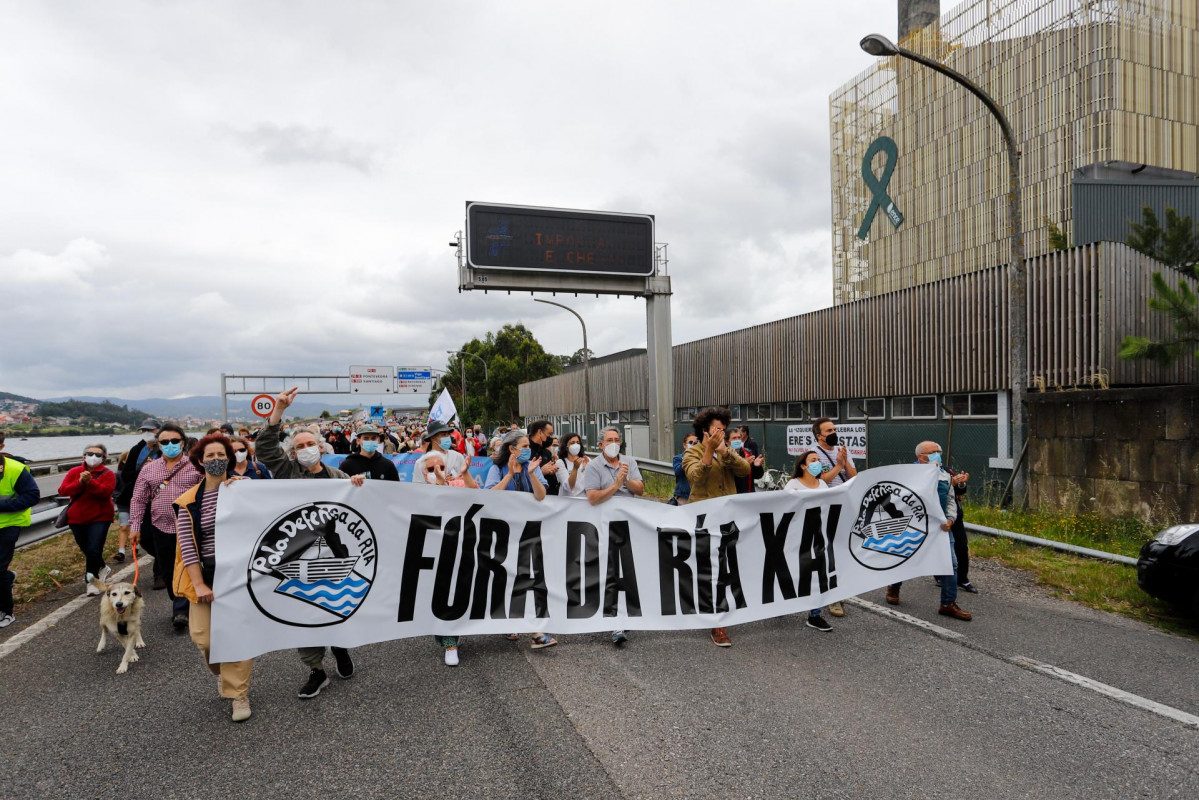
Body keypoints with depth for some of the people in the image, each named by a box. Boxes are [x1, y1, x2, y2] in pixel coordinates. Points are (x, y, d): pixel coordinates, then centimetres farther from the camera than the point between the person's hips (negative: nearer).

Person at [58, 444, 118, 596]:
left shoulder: (108, 474, -6)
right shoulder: (74, 472, 3)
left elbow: (106, 492, -22)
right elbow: (62, 490, -8)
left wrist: (90, 482, -32)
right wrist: (80, 482, -23)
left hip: (100, 518, -4)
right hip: (77, 518, 4)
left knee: (93, 550, -12)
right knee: (86, 550, 13)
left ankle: (90, 580, 3)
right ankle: (102, 568, 38)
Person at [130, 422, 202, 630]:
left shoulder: (196, 466, -1)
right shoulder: (148, 470, 8)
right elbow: (138, 500, 9)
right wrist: (135, 527, 4)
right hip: (161, 528, 4)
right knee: (167, 571, 12)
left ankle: (180, 610, 2)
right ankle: (181, 605, 28)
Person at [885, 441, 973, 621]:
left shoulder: (945, 475, 11)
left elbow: (950, 500, 13)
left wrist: (950, 519, -3)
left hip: (941, 526, 5)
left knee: (950, 563, -3)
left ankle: (948, 604, 7)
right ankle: (893, 588, 38)